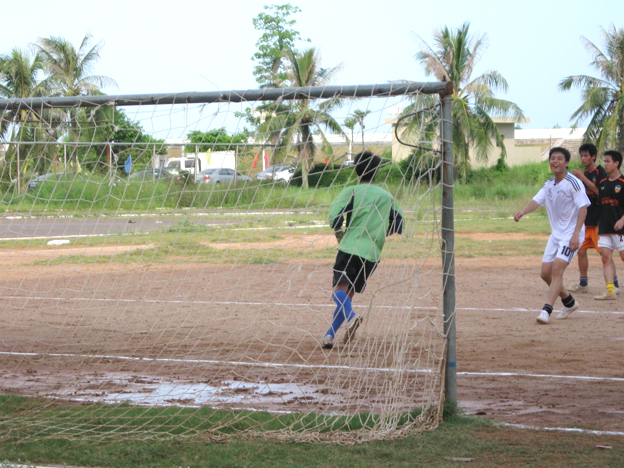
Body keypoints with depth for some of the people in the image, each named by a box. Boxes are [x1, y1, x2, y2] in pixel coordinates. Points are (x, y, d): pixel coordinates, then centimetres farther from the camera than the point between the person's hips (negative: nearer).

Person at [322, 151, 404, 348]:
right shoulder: (387, 196, 15)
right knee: (349, 293, 13)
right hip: (373, 253, 4)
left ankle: (350, 316, -44)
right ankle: (330, 334, 8)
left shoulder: (351, 191, 2)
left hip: (350, 248, -4)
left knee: (340, 288, -14)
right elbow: (398, 226, 16)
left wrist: (340, 234, 9)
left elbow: (334, 217, -10)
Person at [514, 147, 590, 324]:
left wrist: (576, 235, -25)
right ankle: (569, 302, 28)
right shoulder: (549, 184, 9)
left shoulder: (573, 183, -14)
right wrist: (523, 211, -24)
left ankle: (546, 310, -22)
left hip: (571, 234, -8)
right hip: (555, 234, 8)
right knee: (546, 273, 8)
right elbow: (537, 200, -2)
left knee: (557, 269, -20)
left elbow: (583, 208, -18)